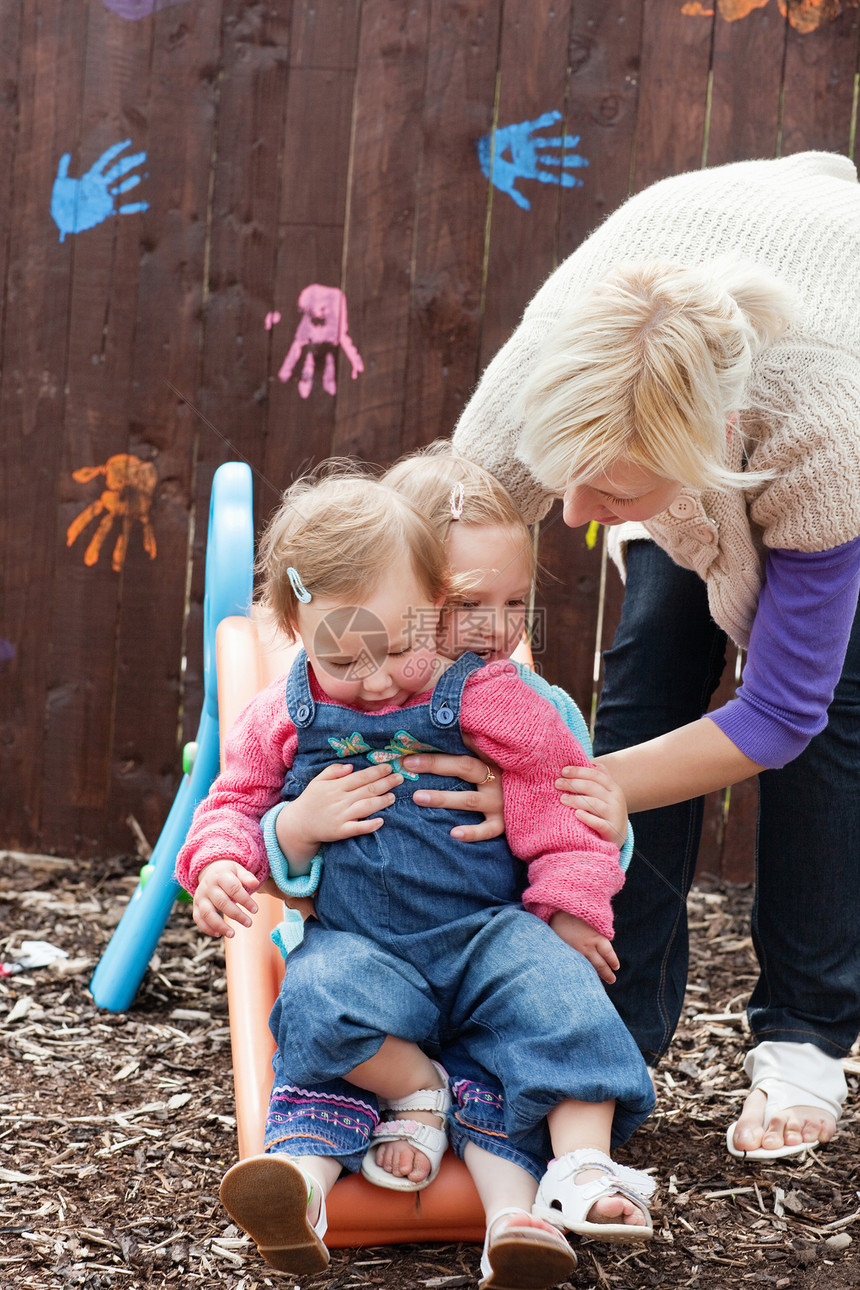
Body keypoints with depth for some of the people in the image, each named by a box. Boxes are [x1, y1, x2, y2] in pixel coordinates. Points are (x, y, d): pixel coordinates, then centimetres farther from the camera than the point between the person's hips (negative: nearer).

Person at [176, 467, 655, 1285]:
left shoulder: (487, 701, 0)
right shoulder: (284, 719, 8)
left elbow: (564, 804, 4)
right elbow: (234, 802, 21)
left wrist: (571, 915, -3)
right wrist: (219, 862, -2)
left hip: (485, 929, -1)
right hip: (355, 941, 1)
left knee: (558, 992, -30)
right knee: (320, 998, -33)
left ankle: (583, 1166, -26)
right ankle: (423, 1095, -11)